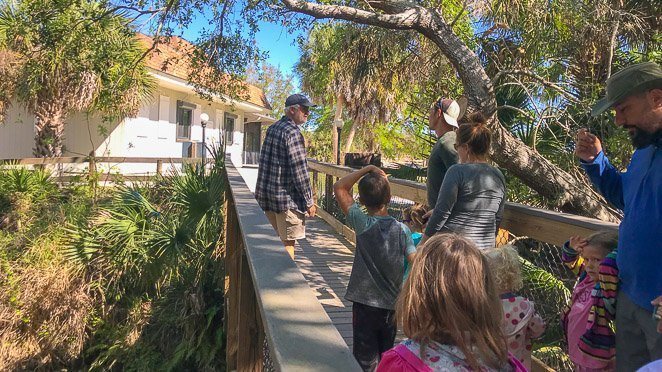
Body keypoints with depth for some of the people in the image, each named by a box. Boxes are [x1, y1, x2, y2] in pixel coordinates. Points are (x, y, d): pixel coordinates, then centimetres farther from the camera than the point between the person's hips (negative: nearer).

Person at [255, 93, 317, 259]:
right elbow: (299, 170, -19)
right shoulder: (293, 133, -16)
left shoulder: (272, 128, 11)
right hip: (287, 197, -9)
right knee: (288, 243, 1)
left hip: (268, 195, 9)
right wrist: (309, 202, -13)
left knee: (277, 239, 19)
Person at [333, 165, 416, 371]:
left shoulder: (362, 223, -14)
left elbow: (339, 187, -8)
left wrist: (366, 169, -5)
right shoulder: (402, 229, -7)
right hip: (392, 304, 3)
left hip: (365, 303, -3)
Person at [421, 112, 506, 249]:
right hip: (485, 247, 6)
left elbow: (442, 212, -14)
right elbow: (498, 218, 13)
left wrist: (423, 242, -5)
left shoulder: (457, 171, -13)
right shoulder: (499, 177, 6)